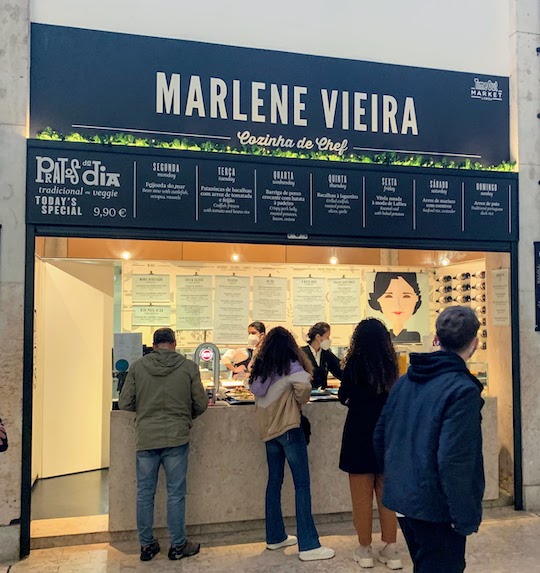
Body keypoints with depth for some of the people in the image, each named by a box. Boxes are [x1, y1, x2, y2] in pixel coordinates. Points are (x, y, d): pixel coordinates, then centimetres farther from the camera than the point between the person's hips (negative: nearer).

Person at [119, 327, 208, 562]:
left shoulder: (137, 366, -2)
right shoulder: (189, 367, -4)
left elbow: (125, 403, 0)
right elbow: (201, 404, 0)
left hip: (146, 438, 2)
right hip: (176, 438, -1)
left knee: (145, 493, 14)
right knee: (176, 493, 10)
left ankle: (147, 545, 25)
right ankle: (178, 545, 21)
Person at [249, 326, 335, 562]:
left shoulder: (260, 367, 8)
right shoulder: (290, 365, -9)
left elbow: (255, 391, 5)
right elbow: (303, 387, -24)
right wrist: (299, 401, -4)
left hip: (268, 429, 7)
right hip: (288, 428, -6)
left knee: (274, 481, 15)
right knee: (302, 485, -2)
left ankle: (275, 537, 25)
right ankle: (308, 545, 0)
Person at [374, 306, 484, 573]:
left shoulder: (405, 381, 3)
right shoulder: (463, 390, -20)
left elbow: (380, 438, 9)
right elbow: (454, 462, -26)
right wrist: (466, 517, -16)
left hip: (402, 499, 8)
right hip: (436, 510, -7)